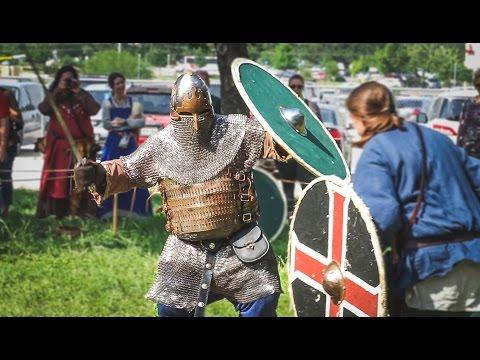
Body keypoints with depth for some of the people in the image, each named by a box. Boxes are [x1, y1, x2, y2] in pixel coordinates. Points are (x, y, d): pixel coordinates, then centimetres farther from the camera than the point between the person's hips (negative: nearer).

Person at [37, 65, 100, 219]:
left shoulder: (83, 96, 10)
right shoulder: (53, 97, 10)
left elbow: (94, 110, -7)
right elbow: (43, 109, -9)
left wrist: (78, 93, -12)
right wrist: (58, 91, -13)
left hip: (82, 146, 0)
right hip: (59, 146, 0)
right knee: (57, 179, -4)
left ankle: (79, 210, -6)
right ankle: (56, 211, -3)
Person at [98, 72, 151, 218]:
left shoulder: (133, 103, 8)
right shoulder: (107, 103, 3)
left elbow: (142, 121, -2)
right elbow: (106, 124, -7)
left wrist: (123, 121, -13)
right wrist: (130, 122, -12)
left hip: (130, 142, 2)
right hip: (114, 143, -2)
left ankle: (132, 209, -2)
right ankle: (111, 210, -3)